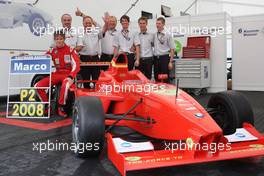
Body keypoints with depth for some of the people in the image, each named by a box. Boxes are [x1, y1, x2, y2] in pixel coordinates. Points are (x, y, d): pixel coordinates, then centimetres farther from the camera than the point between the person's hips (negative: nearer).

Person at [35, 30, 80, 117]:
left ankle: (61, 107, -17)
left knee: (65, 86, -40)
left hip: (68, 74, -5)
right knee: (38, 86, -12)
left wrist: (70, 77, -25)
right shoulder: (52, 51, 9)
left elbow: (76, 65, -11)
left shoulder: (70, 50, -3)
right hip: (57, 74, 5)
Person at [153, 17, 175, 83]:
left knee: (165, 79, -3)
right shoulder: (154, 35, 11)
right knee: (157, 79, 8)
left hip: (164, 58, -5)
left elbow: (172, 49, -4)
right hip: (156, 58, 5)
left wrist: (170, 62, -11)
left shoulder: (168, 35, -2)